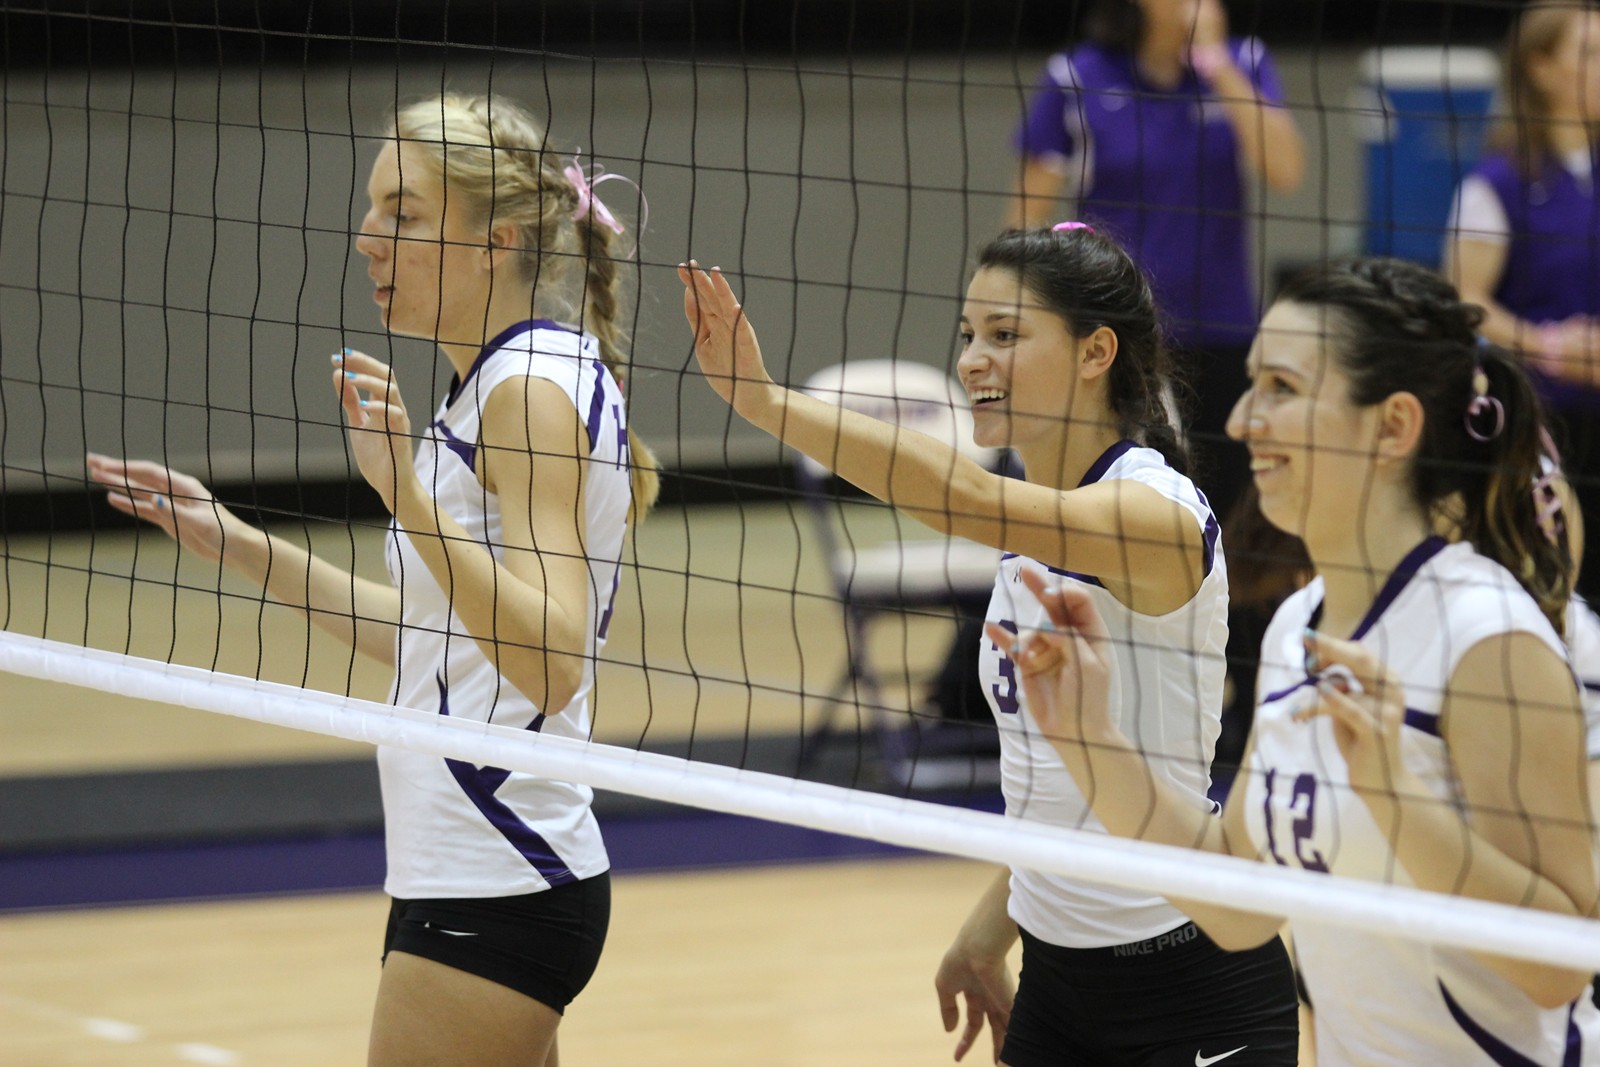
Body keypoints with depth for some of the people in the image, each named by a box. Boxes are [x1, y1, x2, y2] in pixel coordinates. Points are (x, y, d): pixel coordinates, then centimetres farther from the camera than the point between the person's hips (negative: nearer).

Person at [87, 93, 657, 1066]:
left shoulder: (534, 389, -14)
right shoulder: (502, 384, 15)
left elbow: (552, 662, -24)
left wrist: (409, 493, -31)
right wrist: (241, 545, 22)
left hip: (494, 898, -10)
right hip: (482, 878, 10)